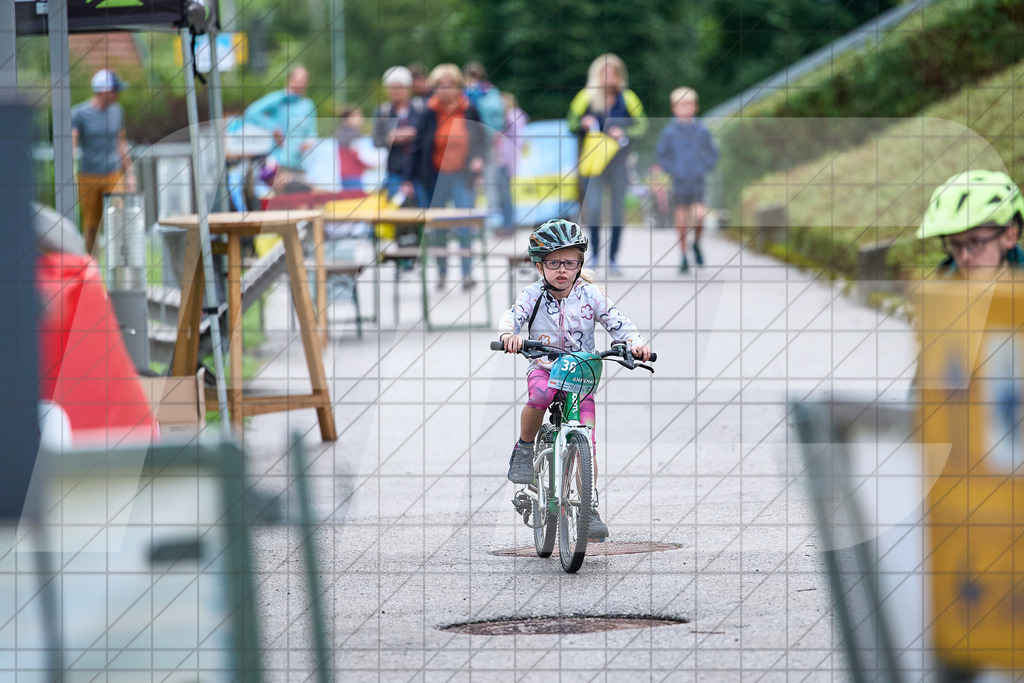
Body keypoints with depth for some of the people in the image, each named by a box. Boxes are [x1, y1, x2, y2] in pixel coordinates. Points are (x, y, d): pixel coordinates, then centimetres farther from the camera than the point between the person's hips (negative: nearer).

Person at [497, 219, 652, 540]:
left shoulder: (590, 296, -6)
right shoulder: (533, 296, -7)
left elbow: (617, 321, -8)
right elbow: (512, 316, -19)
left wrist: (635, 341, -28)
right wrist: (509, 334, -42)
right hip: (543, 367, -1)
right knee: (540, 394, -38)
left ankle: (590, 507, -1)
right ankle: (524, 447, -12)